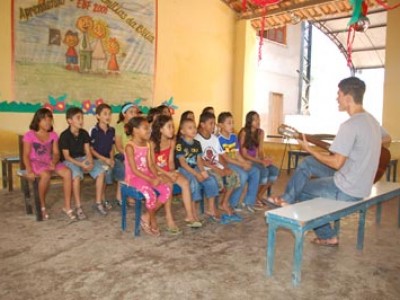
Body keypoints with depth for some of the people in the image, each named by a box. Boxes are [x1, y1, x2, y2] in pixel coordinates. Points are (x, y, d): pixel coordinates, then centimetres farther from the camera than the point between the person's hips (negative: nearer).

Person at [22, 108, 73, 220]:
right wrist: (29, 170, -22)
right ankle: (42, 206, -13)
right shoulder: (29, 135, -4)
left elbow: (56, 153, 4)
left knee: (67, 172, -25)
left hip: (50, 162, 4)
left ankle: (67, 206, -17)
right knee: (46, 175, -37)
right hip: (36, 163, -4)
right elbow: (26, 155, -7)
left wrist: (54, 162, -19)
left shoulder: (53, 135, 9)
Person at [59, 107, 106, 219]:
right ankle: (78, 207, -24)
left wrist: (91, 162, -20)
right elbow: (66, 156, -15)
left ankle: (98, 203, -6)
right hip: (69, 161, -5)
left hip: (83, 158, 5)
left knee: (100, 171, -16)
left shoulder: (84, 133, 2)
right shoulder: (64, 135, -13)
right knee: (77, 175, -36)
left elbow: (87, 151, 1)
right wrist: (81, 164, -28)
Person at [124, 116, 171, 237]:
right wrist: (151, 180, -24)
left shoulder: (147, 144, 6)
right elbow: (134, 170, -19)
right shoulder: (130, 146, -15)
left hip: (146, 175, 7)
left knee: (167, 190, -15)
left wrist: (156, 177, -13)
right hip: (134, 177, -7)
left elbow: (150, 165, 5)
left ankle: (146, 217, -2)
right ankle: (153, 220, -2)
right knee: (150, 194, -31)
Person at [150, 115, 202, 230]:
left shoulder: (172, 142, 2)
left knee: (185, 182, -18)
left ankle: (189, 216, -15)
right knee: (168, 184, -33)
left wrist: (172, 172, -16)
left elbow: (171, 161, 4)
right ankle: (169, 219, -25)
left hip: (168, 171, 5)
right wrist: (167, 174, -23)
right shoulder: (152, 143, -15)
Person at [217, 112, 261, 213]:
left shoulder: (234, 136, 13)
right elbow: (225, 158, -16)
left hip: (236, 163, 8)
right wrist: (242, 165, -18)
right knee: (243, 175, -30)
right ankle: (232, 203, -12)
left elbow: (237, 154, 10)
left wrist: (246, 163, -9)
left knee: (255, 171, -10)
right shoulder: (219, 139, -11)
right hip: (225, 164, -8)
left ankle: (248, 201, -3)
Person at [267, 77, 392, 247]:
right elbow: (387, 139, 25)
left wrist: (309, 149, -13)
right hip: (360, 183, 9)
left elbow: (336, 163, -24)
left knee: (302, 189, 12)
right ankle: (287, 199, 21)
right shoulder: (371, 120, 4)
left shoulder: (350, 126, -26)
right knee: (308, 163, 14)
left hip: (347, 190, -9)